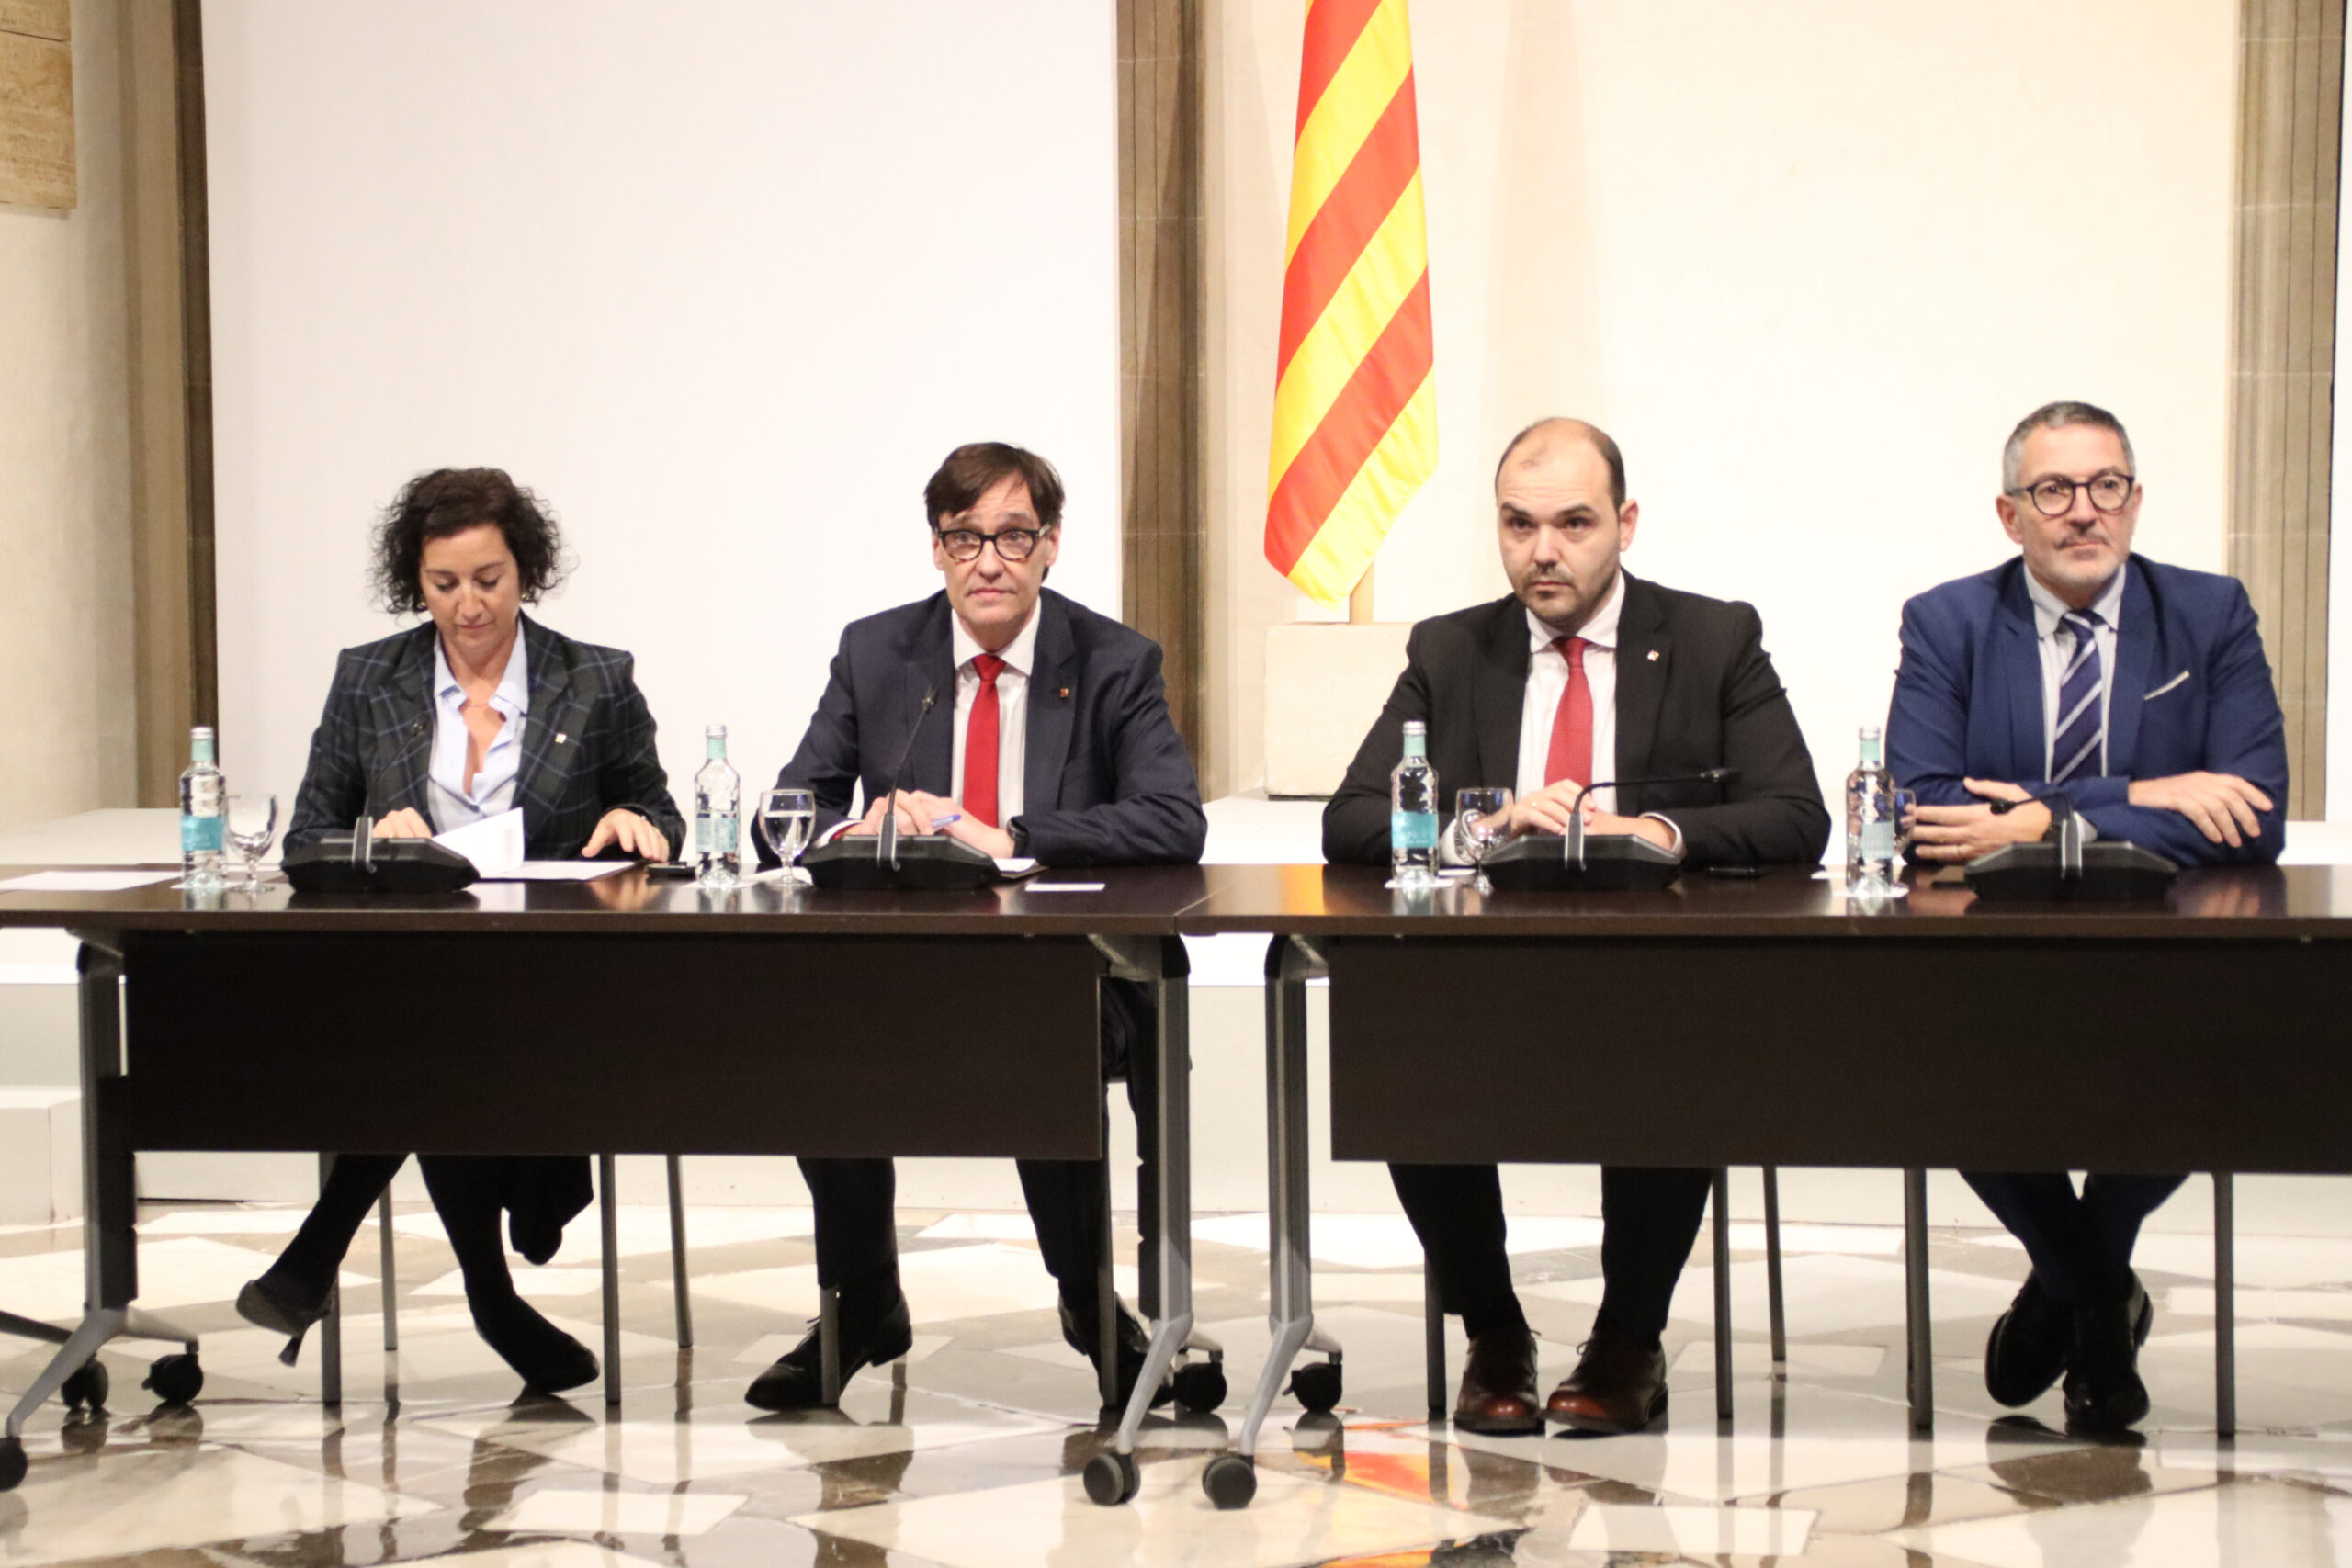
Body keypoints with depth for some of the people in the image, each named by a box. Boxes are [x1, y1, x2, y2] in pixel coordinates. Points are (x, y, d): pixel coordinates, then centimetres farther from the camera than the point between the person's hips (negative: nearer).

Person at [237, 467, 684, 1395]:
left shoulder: (597, 684, 10)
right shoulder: (367, 682, 13)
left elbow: (660, 822, 16)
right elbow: (306, 839, 13)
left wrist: (632, 822, -8)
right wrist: (377, 836, -9)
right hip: (399, 969, 1)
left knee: (420, 1050, -35)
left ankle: (317, 1257, -23)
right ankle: (494, 1302, -22)